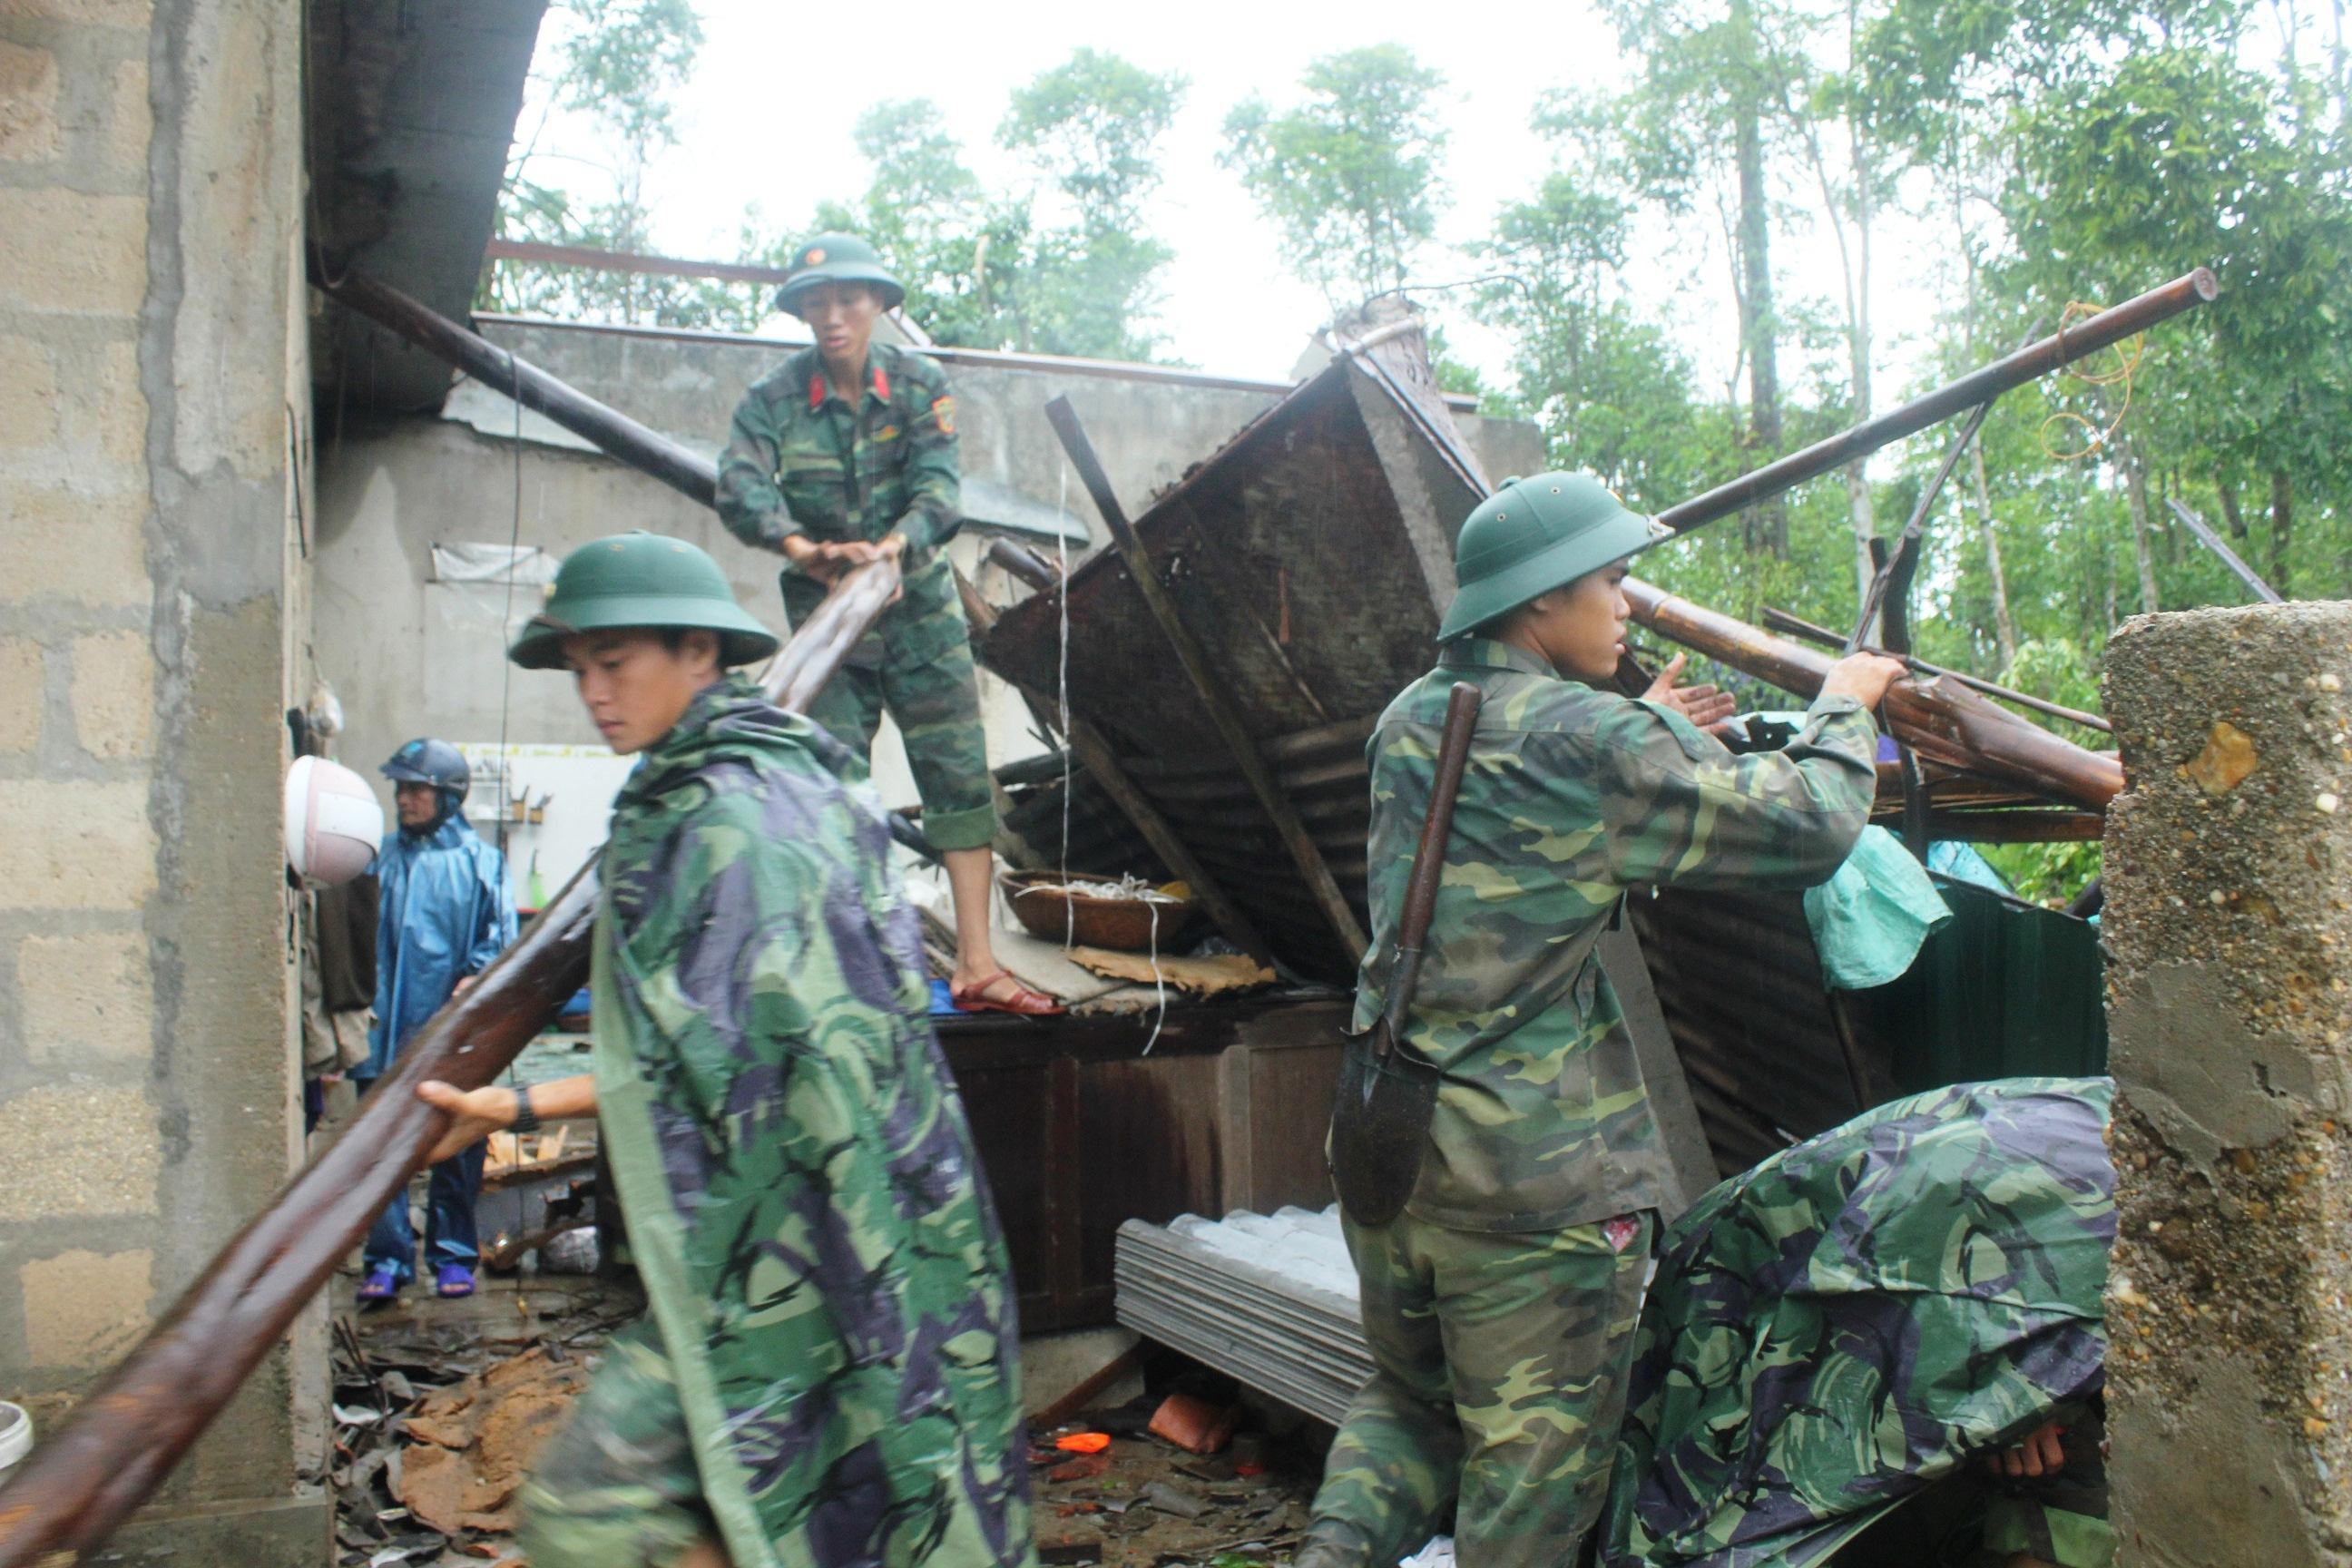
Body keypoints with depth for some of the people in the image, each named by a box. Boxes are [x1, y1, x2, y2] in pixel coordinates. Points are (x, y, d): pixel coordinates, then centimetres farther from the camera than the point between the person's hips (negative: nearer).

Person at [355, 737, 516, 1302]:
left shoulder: (480, 860, 5)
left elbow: (500, 933, 1)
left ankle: (453, 1256, 17)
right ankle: (387, 1258, 10)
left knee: (456, 1149, 6)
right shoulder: (380, 857, 12)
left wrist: (477, 976, -16)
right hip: (385, 1029, 2)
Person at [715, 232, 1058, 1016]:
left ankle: (975, 964, 0)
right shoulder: (773, 398, -5)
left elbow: (939, 484, -16)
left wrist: (891, 546, -37)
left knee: (959, 773, -3)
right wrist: (805, 549, -40)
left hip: (921, 606, 1)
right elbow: (739, 488, -20)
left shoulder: (920, 384, -3)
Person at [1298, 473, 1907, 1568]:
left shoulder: (1411, 722, 8)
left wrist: (1652, 735, 21)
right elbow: (1805, 827, -10)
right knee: (1535, 1466, 8)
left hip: (1388, 1148, 7)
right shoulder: (1588, 739, -15)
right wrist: (1843, 708, 8)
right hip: (1543, 1180, -7)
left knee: (1412, 1395, 25)